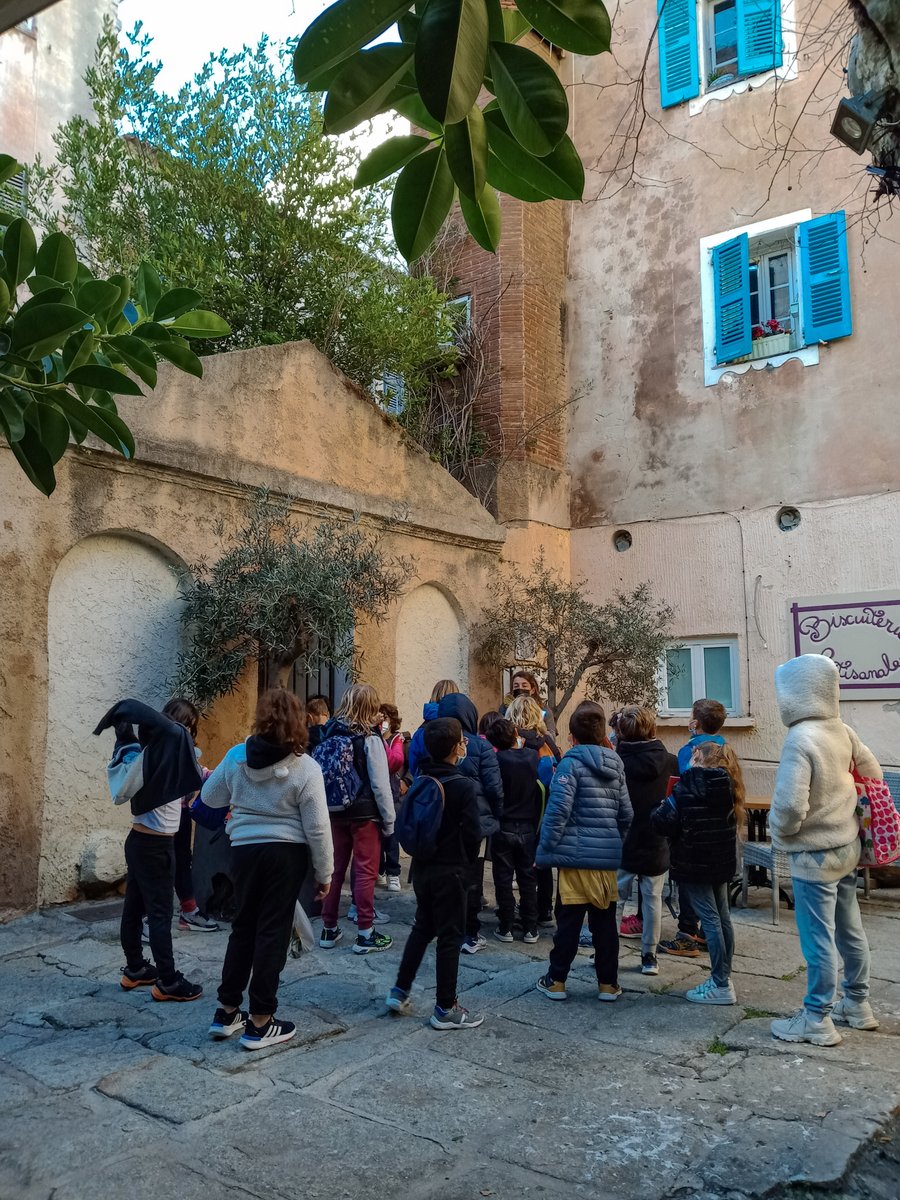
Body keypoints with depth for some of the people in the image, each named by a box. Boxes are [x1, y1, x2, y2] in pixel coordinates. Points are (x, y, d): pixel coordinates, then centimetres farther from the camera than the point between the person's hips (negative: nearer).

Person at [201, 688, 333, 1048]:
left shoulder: (236, 756, -2)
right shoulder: (305, 767, -13)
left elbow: (209, 797, 13)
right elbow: (317, 828, -11)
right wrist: (324, 873, -1)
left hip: (244, 849, 4)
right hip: (286, 853, -3)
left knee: (243, 927, 18)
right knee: (273, 931, 6)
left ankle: (227, 1012, 27)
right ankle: (259, 1023, 14)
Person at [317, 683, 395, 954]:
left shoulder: (330, 734, 3)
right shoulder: (370, 739, -13)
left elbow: (322, 774, 4)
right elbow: (380, 784, -14)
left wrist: (326, 810, 11)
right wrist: (389, 820, -6)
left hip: (335, 812, 6)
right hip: (365, 813, -5)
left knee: (335, 868, 14)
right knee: (366, 871, 3)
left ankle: (329, 929, 23)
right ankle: (365, 934, 8)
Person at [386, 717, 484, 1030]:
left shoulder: (420, 780, 1)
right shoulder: (463, 786, -18)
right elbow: (473, 833, -16)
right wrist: (466, 862, 2)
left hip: (422, 867, 7)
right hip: (451, 871, -7)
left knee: (422, 926, 22)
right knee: (450, 936, 4)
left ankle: (400, 991, 27)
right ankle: (445, 1009, 12)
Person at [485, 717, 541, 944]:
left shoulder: (497, 759, -16)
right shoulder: (533, 756, -7)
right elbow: (542, 787, 1)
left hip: (503, 828, -2)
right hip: (529, 828, 2)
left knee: (503, 879, 8)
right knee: (528, 879, 12)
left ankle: (505, 928, 12)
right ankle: (530, 929, 16)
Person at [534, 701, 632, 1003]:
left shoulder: (572, 762, -10)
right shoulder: (615, 764, 8)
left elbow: (558, 810, -17)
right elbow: (626, 813, 10)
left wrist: (545, 851, -11)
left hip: (577, 856, -5)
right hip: (609, 857, 5)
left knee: (569, 920, 4)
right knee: (605, 921, 12)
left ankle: (556, 981, 15)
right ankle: (608, 984, 20)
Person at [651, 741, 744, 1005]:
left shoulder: (688, 787, -16)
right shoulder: (727, 786, 4)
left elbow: (663, 823, -19)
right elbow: (732, 821, 13)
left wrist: (658, 812, 3)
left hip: (693, 864, -7)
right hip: (722, 862, 7)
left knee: (710, 919, -4)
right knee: (723, 917, 14)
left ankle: (721, 986, 0)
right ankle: (723, 977, 24)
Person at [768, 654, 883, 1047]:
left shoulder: (800, 740, -25)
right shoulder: (841, 731, -2)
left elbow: (790, 806, -30)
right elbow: (873, 774, 12)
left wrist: (779, 831, -9)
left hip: (814, 855, -8)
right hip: (847, 846, 8)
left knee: (818, 938, 4)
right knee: (849, 930, 20)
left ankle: (817, 1020, 16)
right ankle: (857, 1005, 36)